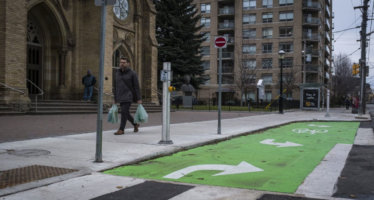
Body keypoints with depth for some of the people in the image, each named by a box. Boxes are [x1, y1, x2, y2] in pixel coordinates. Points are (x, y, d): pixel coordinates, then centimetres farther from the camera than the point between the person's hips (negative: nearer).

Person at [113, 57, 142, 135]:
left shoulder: (132, 73, -4)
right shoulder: (117, 73, 12)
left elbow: (136, 87, -5)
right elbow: (115, 86, 16)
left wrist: (139, 99, -9)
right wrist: (115, 98, 15)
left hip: (128, 96, -6)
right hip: (120, 98, 6)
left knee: (124, 112, -14)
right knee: (126, 114, 10)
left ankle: (121, 129, -9)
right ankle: (135, 124, 32)